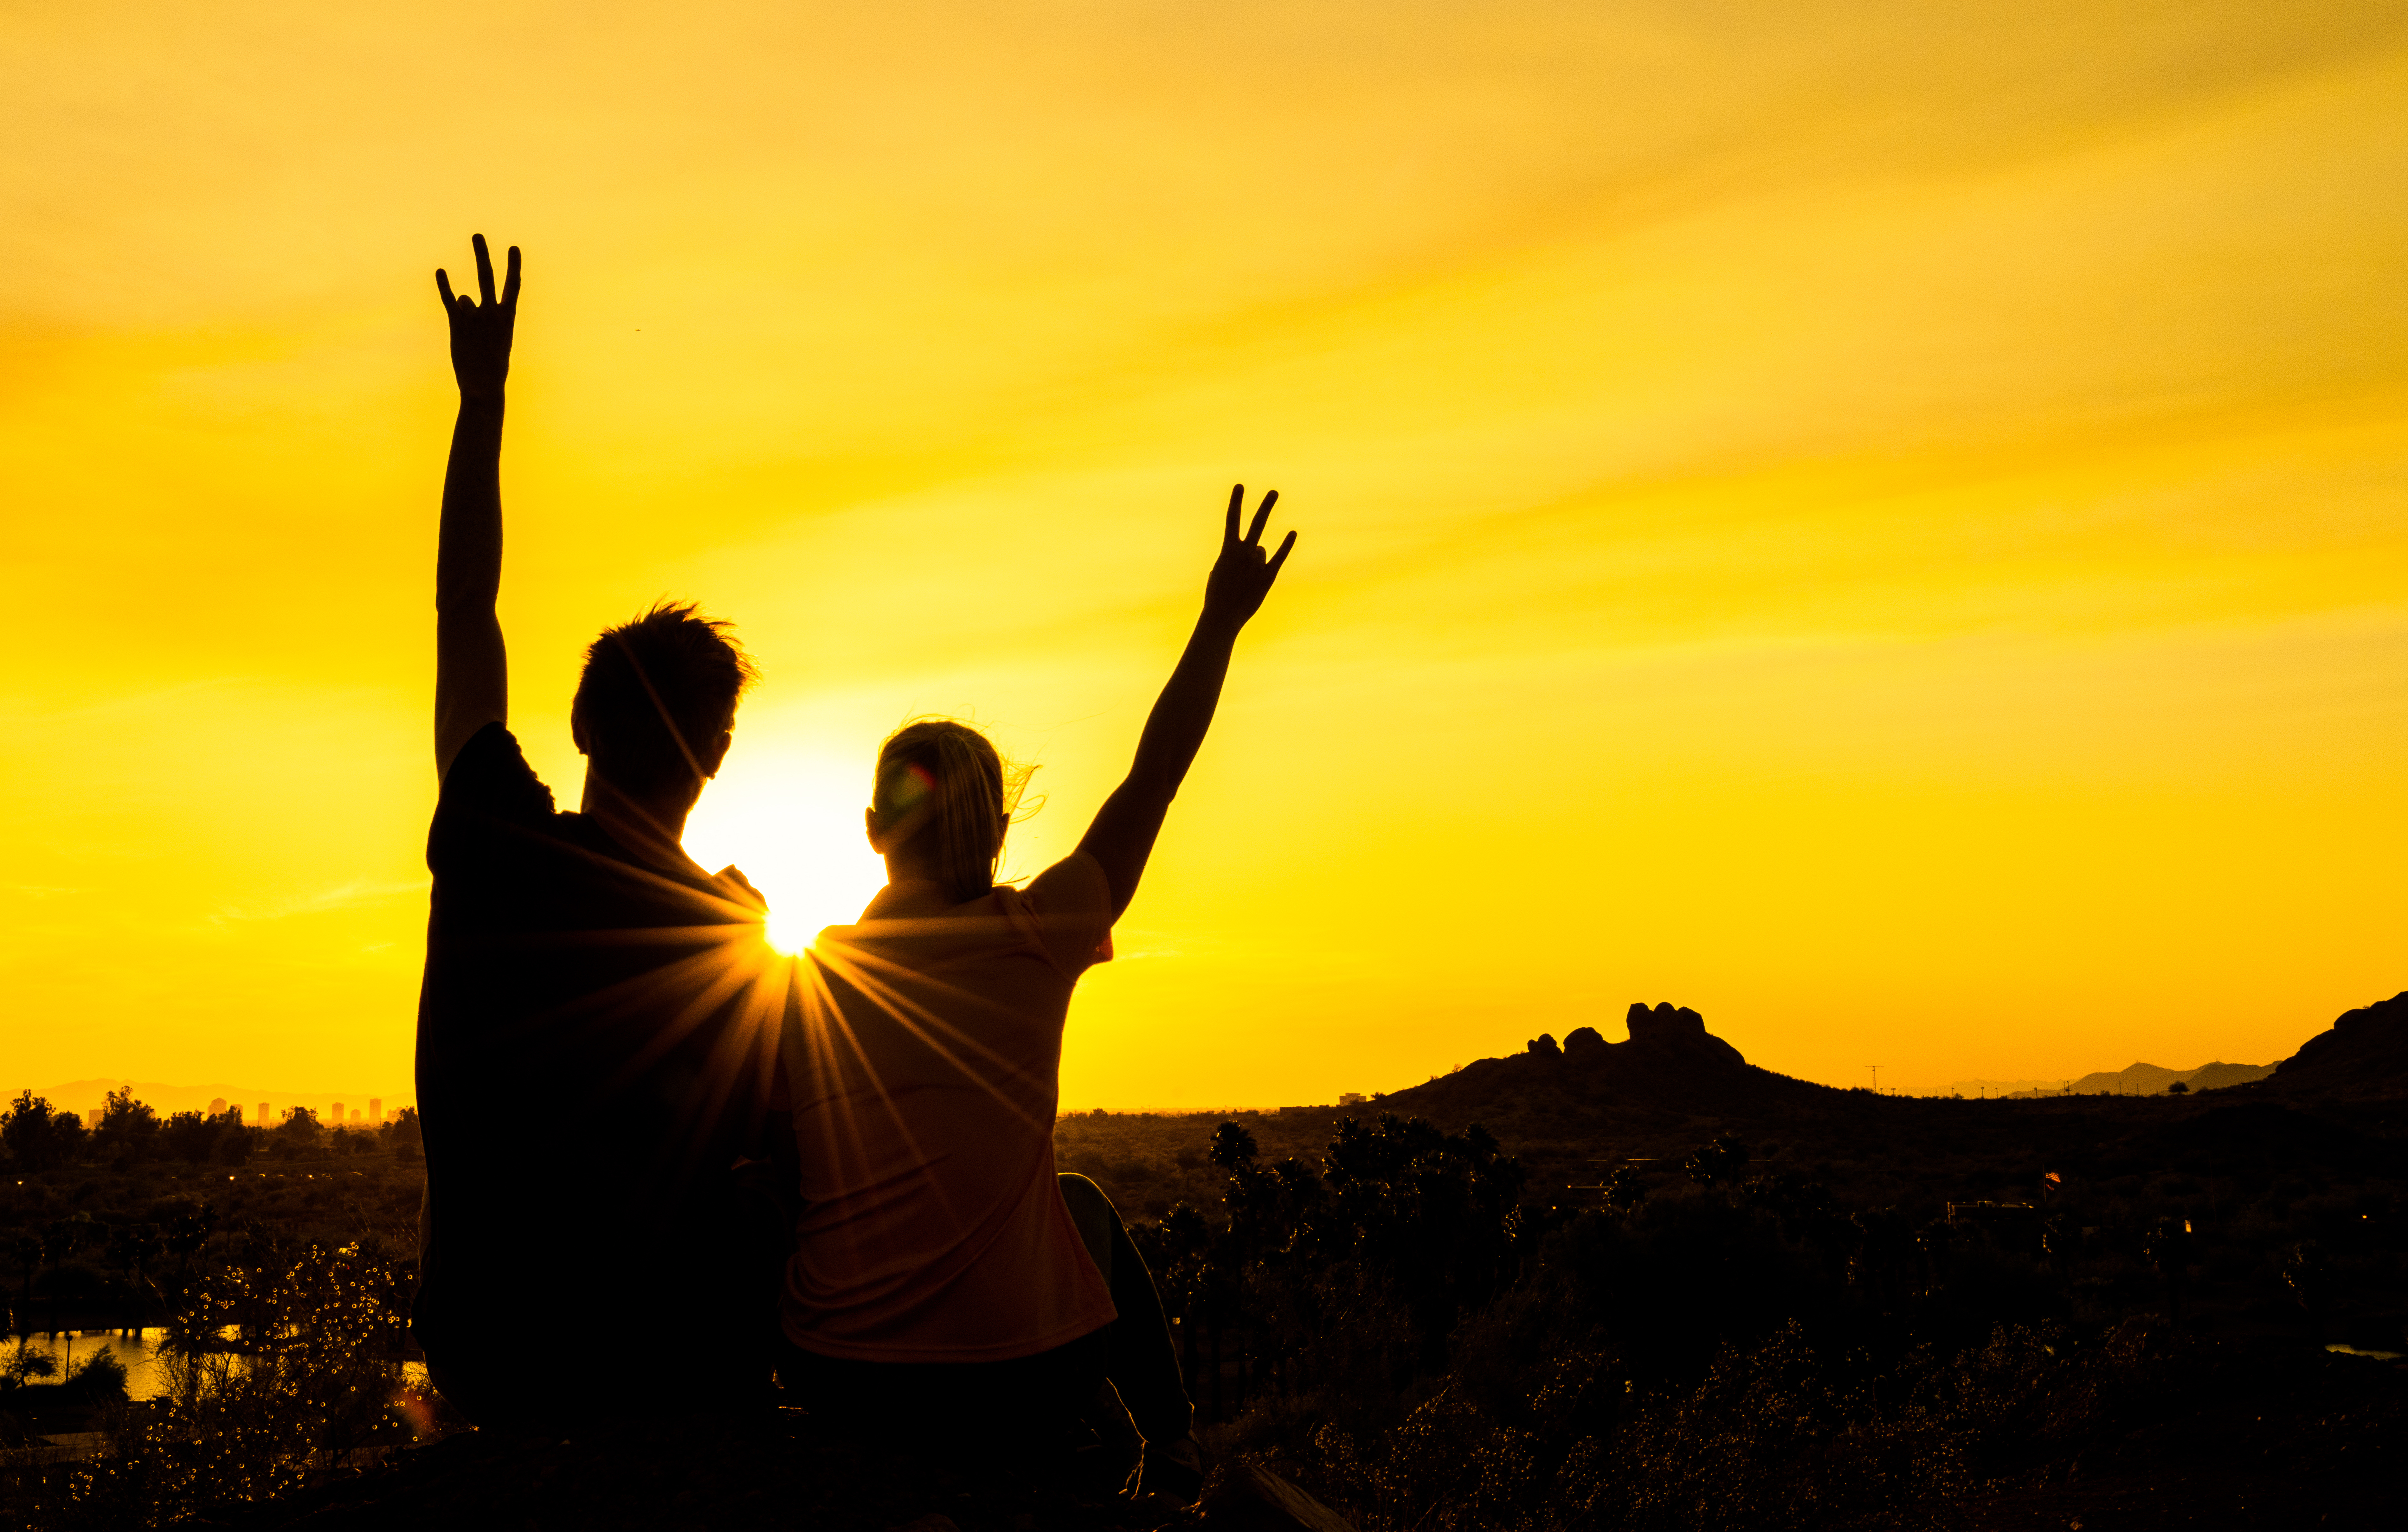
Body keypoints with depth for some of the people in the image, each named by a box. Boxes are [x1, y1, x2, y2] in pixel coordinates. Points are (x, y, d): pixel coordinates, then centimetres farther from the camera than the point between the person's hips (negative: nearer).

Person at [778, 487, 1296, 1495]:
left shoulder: (803, 988, -1)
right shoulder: (1032, 938, -9)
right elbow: (1153, 779, -1)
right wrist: (1223, 621, 8)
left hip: (830, 1380, 3)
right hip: (1022, 1379, -3)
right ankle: (1171, 1448, 41)